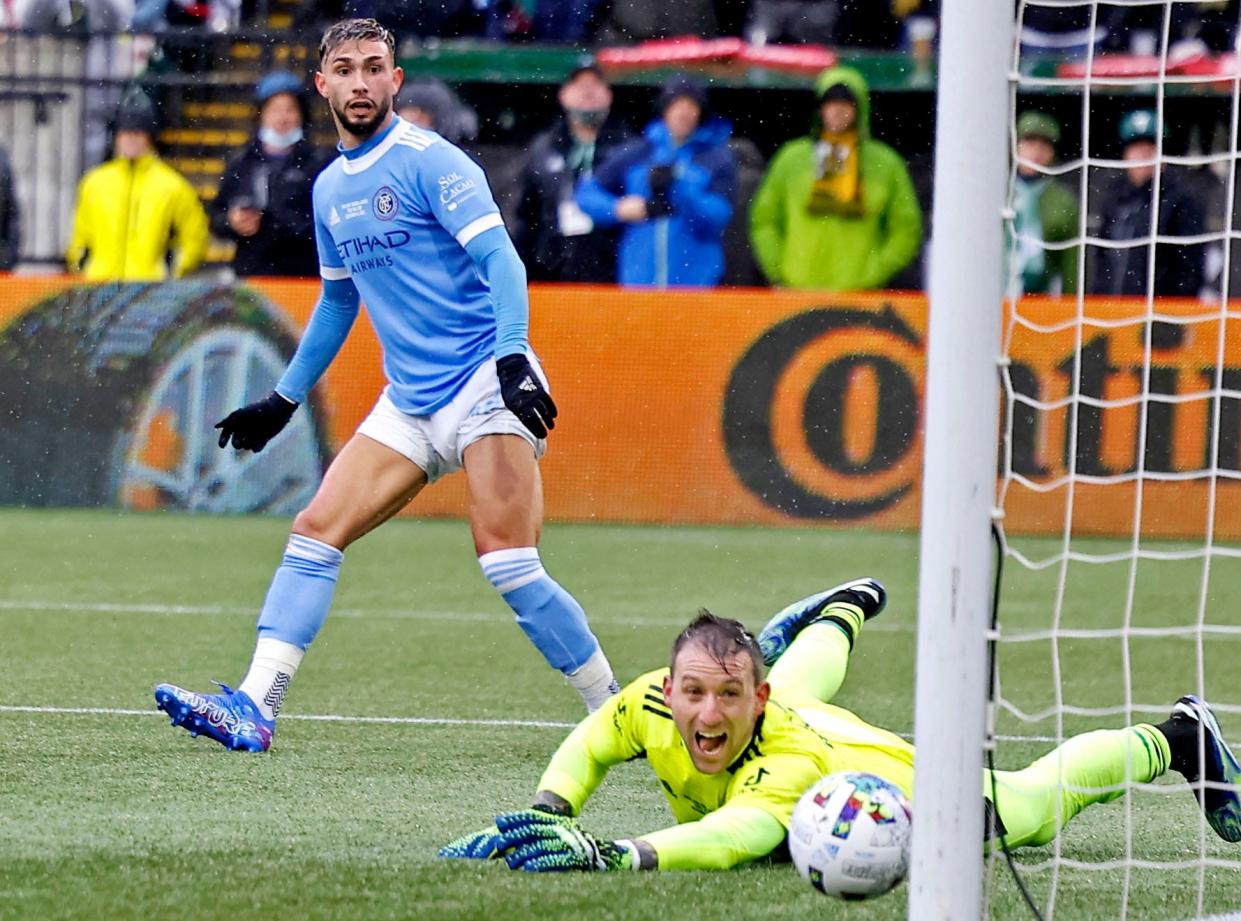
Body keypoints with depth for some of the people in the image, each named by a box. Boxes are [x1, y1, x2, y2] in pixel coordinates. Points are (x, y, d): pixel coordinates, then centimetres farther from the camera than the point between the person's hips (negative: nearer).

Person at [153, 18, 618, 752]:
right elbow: (339, 300, 28)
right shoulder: (330, 189, 15)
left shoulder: (429, 161, -8)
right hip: (409, 403, 7)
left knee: (508, 561, -17)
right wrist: (285, 400, 31)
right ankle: (254, 709, -8)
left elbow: (500, 260, -16)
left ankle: (613, 714, -7)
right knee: (316, 532, -4)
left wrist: (513, 355, -30)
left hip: (484, 385, -7)